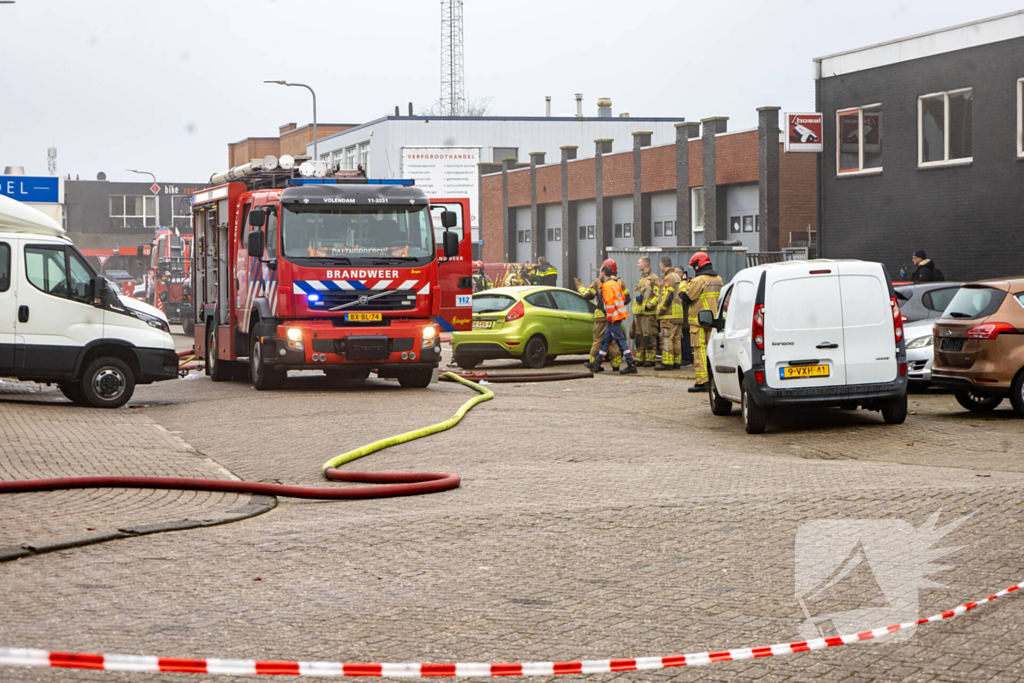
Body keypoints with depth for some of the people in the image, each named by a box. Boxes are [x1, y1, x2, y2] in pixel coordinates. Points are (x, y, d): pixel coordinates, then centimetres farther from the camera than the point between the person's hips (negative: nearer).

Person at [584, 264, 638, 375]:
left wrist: (609, 318, -16)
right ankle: (596, 363, 22)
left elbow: (609, 303, -19)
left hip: (613, 317, -10)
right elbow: (623, 298, 21)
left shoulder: (607, 285, -13)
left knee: (620, 339, -10)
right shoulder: (616, 283, 16)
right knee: (606, 340, 15)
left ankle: (631, 365, -13)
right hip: (619, 315, 10)